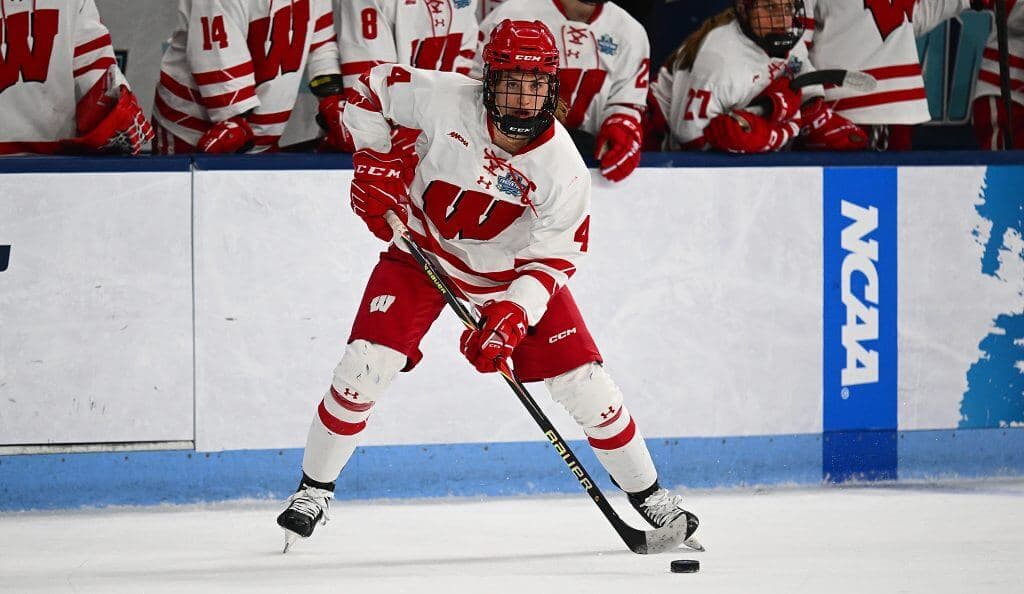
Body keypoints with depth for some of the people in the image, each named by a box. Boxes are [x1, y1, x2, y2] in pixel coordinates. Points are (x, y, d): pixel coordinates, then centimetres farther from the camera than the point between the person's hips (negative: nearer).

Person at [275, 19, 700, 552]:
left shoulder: (563, 169, -24)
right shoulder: (444, 98, -26)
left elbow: (552, 262, -18)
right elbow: (371, 90, -9)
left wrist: (511, 318, -30)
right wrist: (374, 162, -12)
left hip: (511, 271, 1)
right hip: (422, 249, 0)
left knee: (585, 383, -5)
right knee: (365, 366, -16)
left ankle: (649, 497, 13)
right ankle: (313, 491, 3)